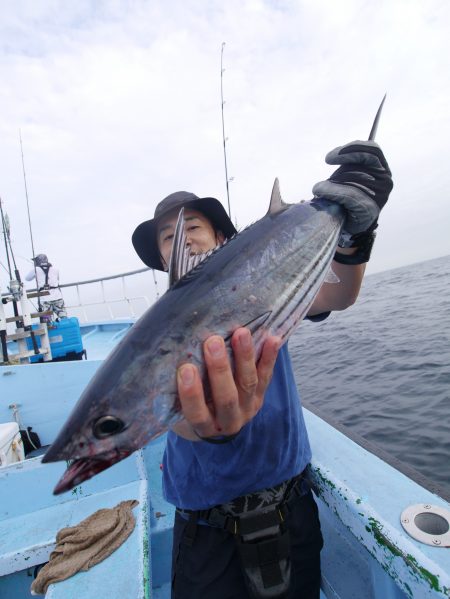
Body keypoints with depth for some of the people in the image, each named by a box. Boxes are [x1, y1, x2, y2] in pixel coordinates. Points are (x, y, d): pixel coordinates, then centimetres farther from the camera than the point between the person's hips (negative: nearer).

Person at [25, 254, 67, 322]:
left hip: (45, 299, -2)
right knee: (63, 318, 6)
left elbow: (27, 278, 22)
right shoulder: (55, 269, 11)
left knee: (46, 321, -1)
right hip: (57, 297, 2)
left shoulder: (36, 270, 6)